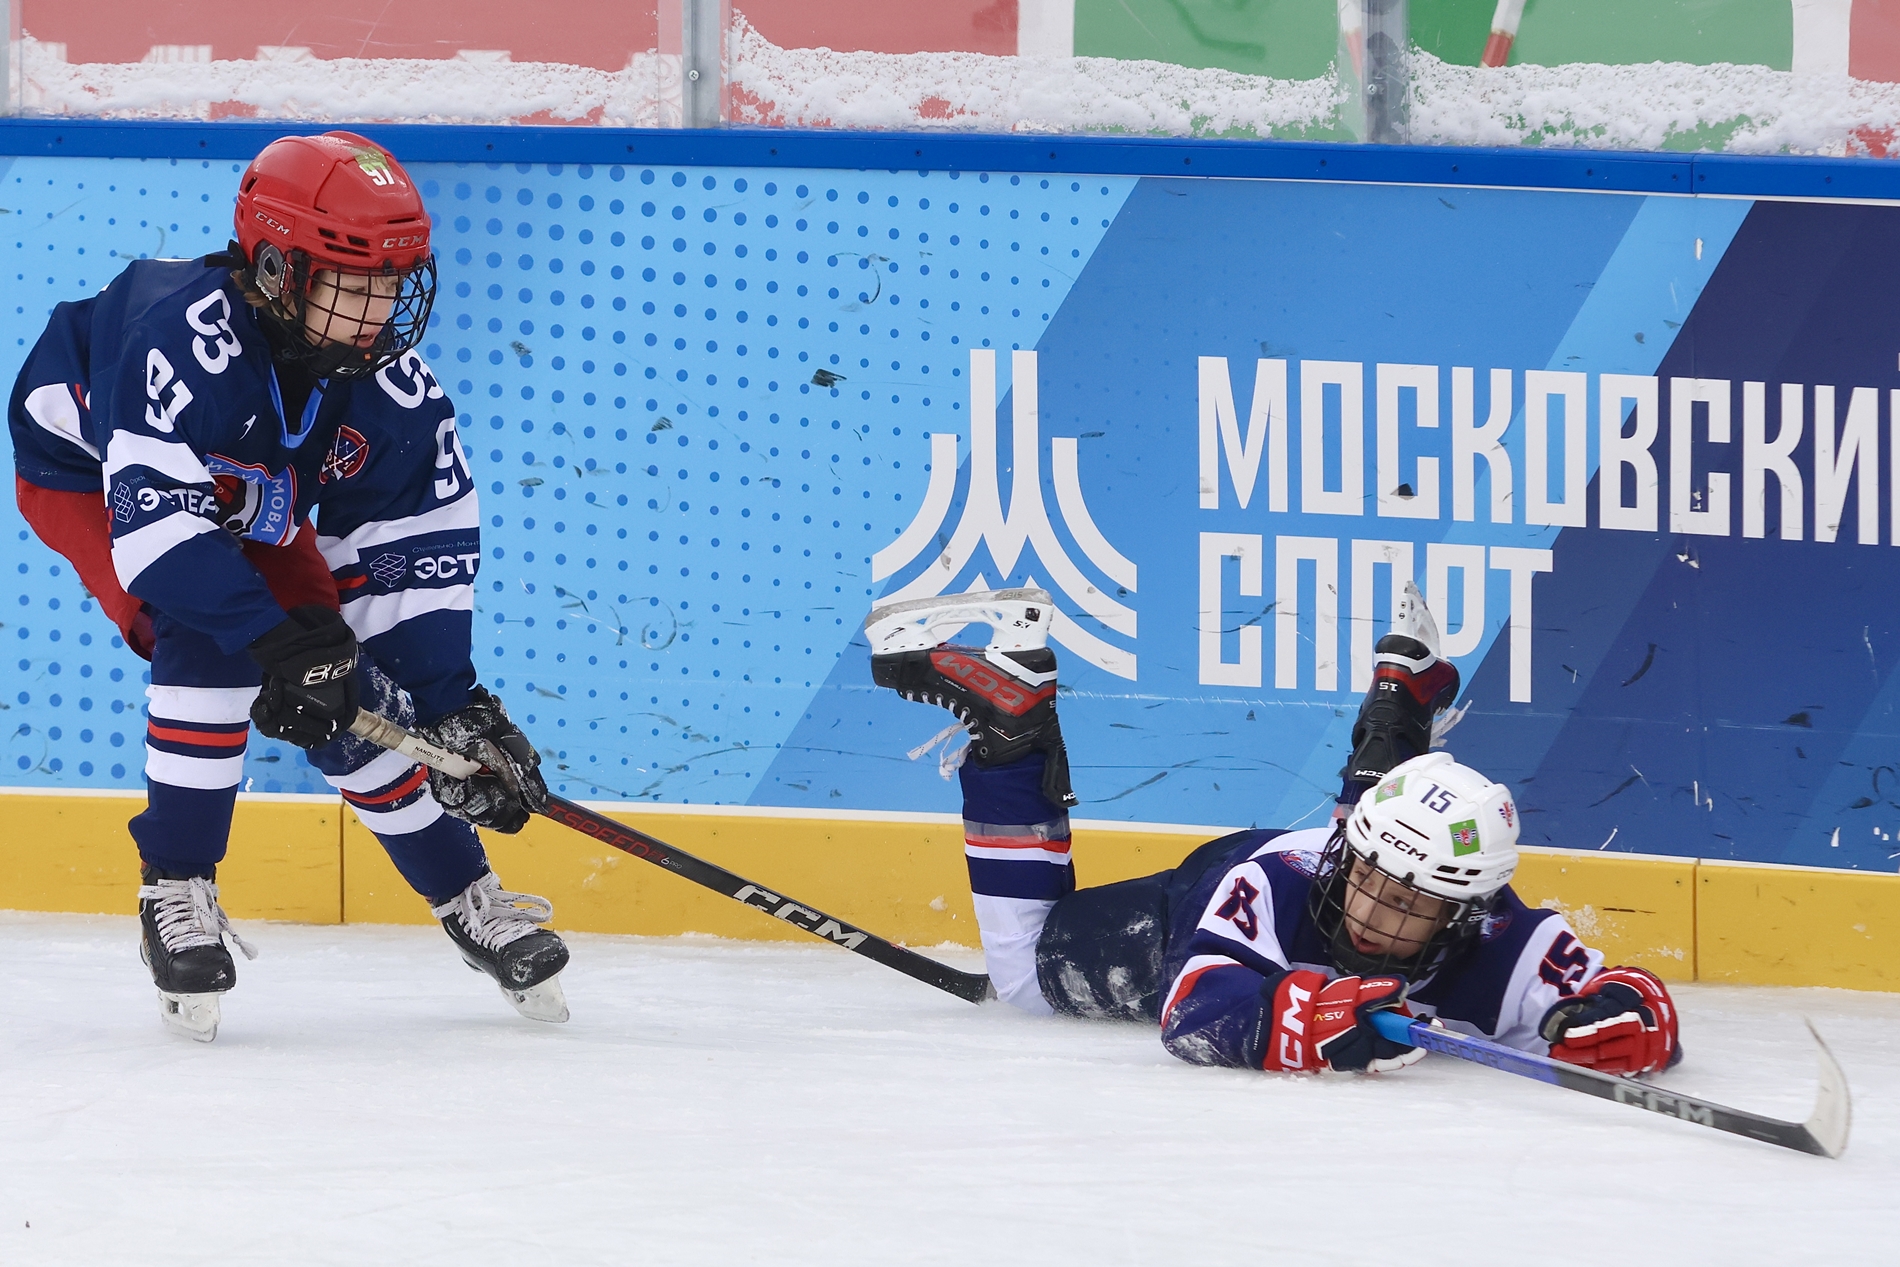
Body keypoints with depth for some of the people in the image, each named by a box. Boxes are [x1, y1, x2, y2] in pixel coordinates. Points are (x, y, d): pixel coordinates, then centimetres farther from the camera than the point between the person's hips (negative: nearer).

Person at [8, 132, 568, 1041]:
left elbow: (419, 555, -14)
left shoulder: (393, 389, -22)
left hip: (256, 513, 5)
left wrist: (454, 705, -20)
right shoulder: (184, 335, -41)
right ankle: (176, 891, -16)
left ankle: (466, 899, 14)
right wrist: (277, 640, -48)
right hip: (89, 477, -5)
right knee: (211, 641, -30)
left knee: (349, 702, -5)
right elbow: (155, 514, -45)